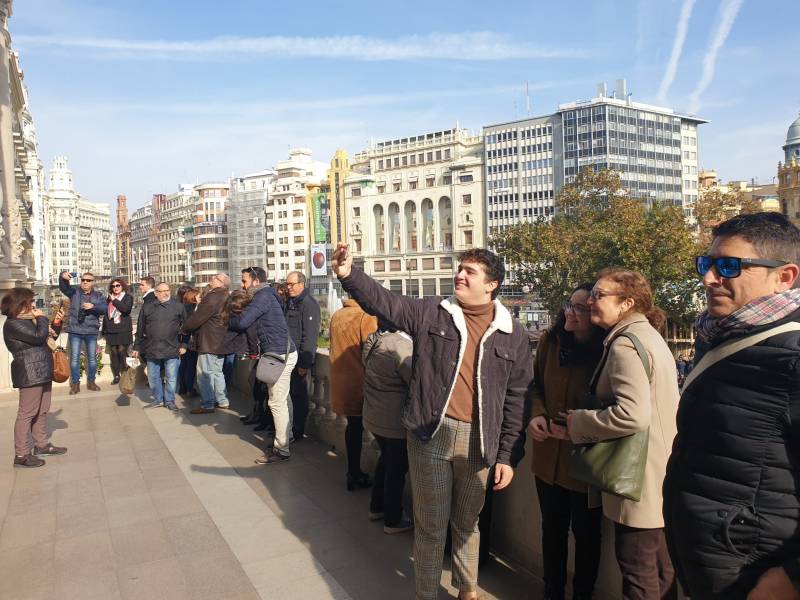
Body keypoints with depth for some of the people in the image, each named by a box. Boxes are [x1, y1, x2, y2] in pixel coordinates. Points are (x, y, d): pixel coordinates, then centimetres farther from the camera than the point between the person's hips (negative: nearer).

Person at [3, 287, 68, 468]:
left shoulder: (28, 320, 16)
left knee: (41, 411, 16)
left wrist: (55, 324, 13)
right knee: (27, 413, -6)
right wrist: (42, 318, -9)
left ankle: (42, 445, 27)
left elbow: (48, 338, 25)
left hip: (42, 372, 10)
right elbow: (39, 336, -25)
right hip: (30, 374, -10)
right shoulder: (13, 324, -14)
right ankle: (21, 455, -2)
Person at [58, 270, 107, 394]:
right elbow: (63, 287, -15)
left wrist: (93, 306, -24)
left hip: (92, 332, 1)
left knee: (92, 358, 8)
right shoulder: (74, 291, 4)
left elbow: (105, 308, -7)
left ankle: (91, 382, 21)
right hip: (75, 331, -1)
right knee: (74, 358, 2)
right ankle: (75, 384, 11)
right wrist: (63, 276, -35)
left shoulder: (98, 295, 5)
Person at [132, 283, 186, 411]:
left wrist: (183, 345, -4)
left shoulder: (178, 306, 1)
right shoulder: (147, 307, 6)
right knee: (153, 377, 11)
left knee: (171, 378, 4)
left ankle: (169, 401, 18)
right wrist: (137, 347, 10)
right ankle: (158, 399, 27)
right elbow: (140, 329, 10)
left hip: (172, 350, -2)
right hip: (152, 350, 2)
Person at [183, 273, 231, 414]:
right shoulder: (224, 297, 11)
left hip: (209, 343, -10)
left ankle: (207, 405, 3)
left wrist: (185, 328, -2)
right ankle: (223, 401, 22)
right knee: (217, 372, 17)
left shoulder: (212, 298, -21)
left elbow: (197, 318, -17)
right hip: (220, 342, 10)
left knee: (205, 373, -2)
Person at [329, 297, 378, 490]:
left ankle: (353, 472, 26)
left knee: (352, 425, 16)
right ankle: (355, 476, 12)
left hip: (339, 379, 7)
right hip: (358, 382, -7)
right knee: (357, 427, 3)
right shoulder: (366, 317, -15)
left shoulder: (336, 315, 7)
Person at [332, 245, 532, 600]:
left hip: (478, 441, 1)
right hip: (430, 435, -1)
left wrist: (508, 456, 0)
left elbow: (516, 399, 1)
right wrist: (349, 274, -27)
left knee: (467, 523, 20)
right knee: (430, 525, 11)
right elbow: (384, 301, -9)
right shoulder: (430, 313, 0)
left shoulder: (513, 334, 0)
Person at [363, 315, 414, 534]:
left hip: (373, 415, 8)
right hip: (395, 420, -8)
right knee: (397, 467, 8)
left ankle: (376, 507, 39)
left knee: (385, 458, 25)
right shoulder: (401, 345, -26)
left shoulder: (372, 340, 1)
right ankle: (393, 520, 22)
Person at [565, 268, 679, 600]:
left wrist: (579, 422, -16)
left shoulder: (624, 344, -19)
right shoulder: (647, 335, 13)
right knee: (661, 567, 21)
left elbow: (633, 414, -31)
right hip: (661, 474, 10)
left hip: (640, 479, -10)